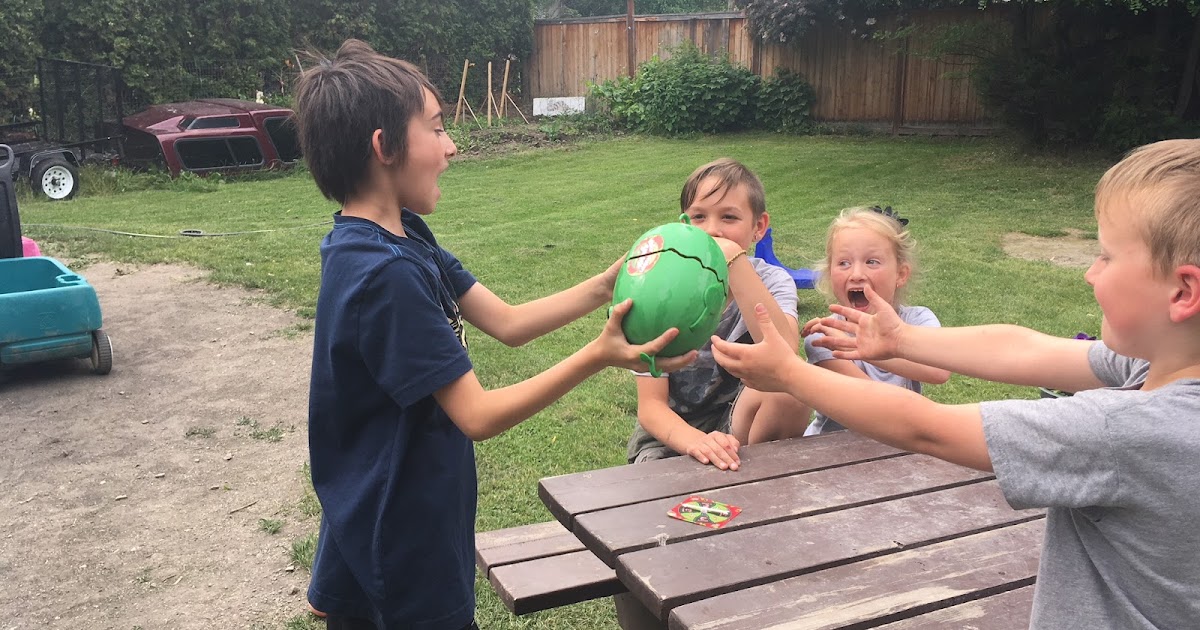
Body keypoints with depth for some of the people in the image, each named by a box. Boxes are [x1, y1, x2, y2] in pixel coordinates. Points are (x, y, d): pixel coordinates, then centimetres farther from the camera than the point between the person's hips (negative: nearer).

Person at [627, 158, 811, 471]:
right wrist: (695, 441, -37)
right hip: (671, 433, -2)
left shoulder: (770, 281, -9)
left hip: (742, 427, 2)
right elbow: (650, 405, -15)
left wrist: (735, 261, -36)